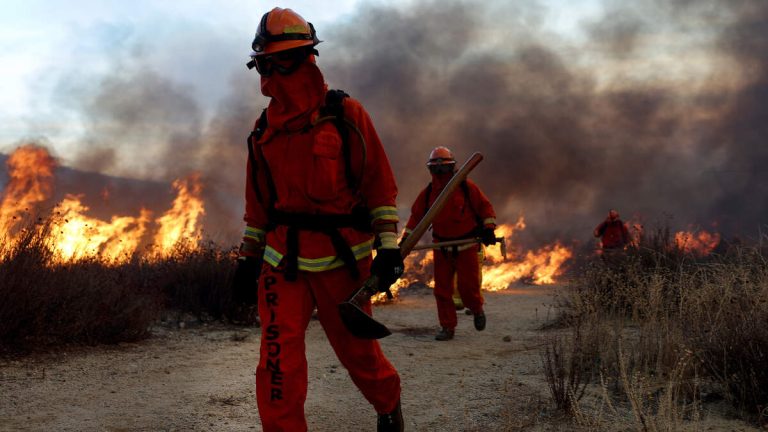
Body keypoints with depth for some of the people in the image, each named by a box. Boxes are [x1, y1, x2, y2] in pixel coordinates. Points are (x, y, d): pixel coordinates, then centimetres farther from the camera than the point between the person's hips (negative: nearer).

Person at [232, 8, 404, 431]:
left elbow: (380, 184, -3)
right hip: (283, 260, 3)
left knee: (357, 350, 12)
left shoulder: (346, 115, -4)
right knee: (278, 362, -6)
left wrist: (388, 246, -9)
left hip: (342, 256, -3)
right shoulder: (264, 129, 9)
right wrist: (248, 256, 17)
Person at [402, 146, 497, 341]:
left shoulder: (467, 187, -7)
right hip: (441, 248, 3)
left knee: (468, 286, -3)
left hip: (467, 246, -3)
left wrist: (488, 228, -13)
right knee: (442, 288, 0)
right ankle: (447, 327, 10)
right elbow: (416, 216, 9)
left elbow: (485, 207, -1)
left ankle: (477, 310, 30)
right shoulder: (427, 193, 2)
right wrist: (406, 240, 2)